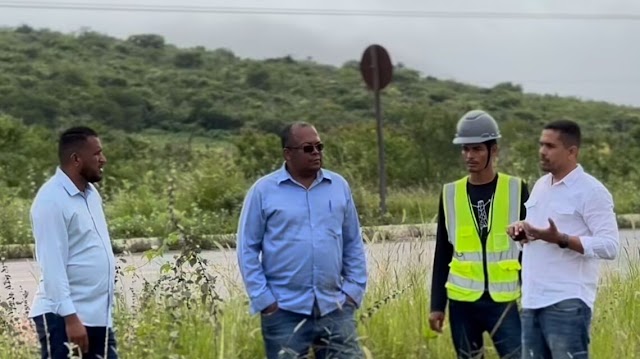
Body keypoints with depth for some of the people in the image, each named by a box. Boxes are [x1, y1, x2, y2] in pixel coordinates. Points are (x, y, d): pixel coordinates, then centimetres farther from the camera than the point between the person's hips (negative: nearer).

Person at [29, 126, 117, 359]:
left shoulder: (90, 192, 11)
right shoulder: (52, 200, -16)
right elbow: (52, 266, -20)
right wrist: (70, 316, -25)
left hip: (98, 315, 9)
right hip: (63, 316, -9)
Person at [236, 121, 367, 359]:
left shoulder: (339, 186, 7)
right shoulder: (263, 190, -2)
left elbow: (353, 244, 12)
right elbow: (248, 249, -1)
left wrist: (354, 290, 3)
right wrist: (263, 298, -6)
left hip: (334, 308, 3)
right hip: (284, 311, -3)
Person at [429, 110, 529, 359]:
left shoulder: (516, 189, -1)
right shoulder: (451, 193, 5)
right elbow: (442, 254, 9)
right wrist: (437, 305, 5)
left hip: (504, 300, -2)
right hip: (462, 302, 2)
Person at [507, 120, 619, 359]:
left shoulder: (591, 191, -10)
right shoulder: (540, 185, 15)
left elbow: (610, 246, -17)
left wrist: (561, 239, -26)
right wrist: (520, 228, 4)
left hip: (567, 304, -8)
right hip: (532, 301, 8)